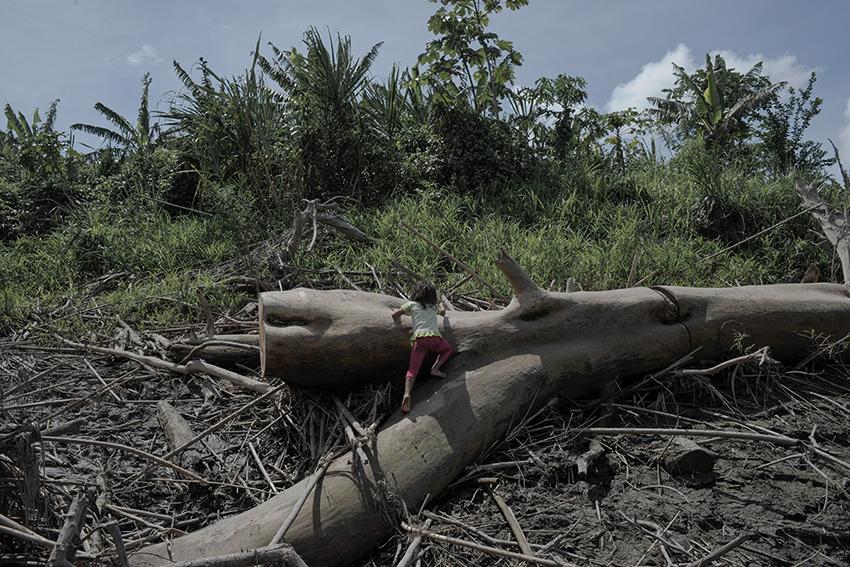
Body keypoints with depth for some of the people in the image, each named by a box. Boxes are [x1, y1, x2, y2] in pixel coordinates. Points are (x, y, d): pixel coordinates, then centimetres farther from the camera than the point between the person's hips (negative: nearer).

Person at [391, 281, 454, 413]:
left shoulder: (411, 304, 19)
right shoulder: (434, 307, 27)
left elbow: (395, 314, 14)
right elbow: (443, 312, 49)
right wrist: (441, 305, 71)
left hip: (418, 339, -1)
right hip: (434, 337, 1)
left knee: (412, 370, -3)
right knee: (449, 349, 31)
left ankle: (407, 394, -27)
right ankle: (436, 368, 8)